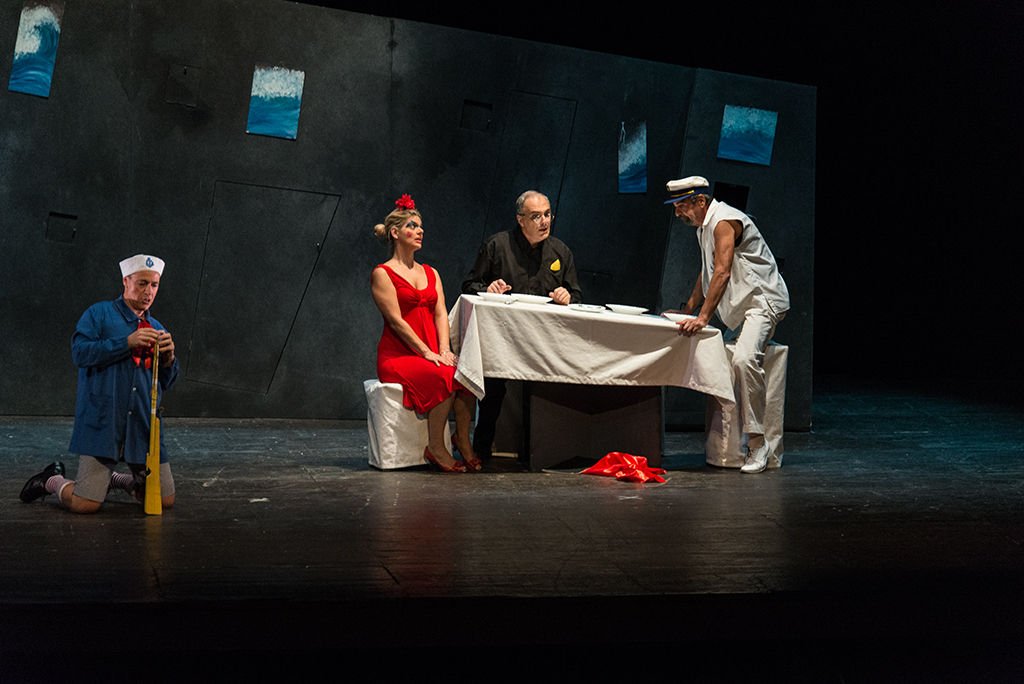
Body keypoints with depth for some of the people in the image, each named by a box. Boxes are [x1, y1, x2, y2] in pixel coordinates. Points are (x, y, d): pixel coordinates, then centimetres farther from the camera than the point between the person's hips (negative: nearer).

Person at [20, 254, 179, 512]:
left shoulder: (156, 329, 18)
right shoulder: (99, 314, 4)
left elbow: (166, 383, 18)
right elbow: (80, 352, -12)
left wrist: (168, 358, -3)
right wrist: (128, 342, -18)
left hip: (144, 426, 5)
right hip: (103, 423, -5)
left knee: (166, 500, 5)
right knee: (85, 505, -12)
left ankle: (113, 478, 30)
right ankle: (53, 481, 21)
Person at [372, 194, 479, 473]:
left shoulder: (431, 273, 20)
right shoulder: (383, 274, 0)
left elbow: (440, 314, 9)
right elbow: (396, 321, -10)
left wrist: (444, 350, -10)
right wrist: (427, 353, -18)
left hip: (432, 353, 6)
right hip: (397, 355, -6)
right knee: (444, 377, -34)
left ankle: (463, 439, -15)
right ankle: (435, 447, -23)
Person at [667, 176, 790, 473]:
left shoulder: (724, 222, -16)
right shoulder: (704, 225, 16)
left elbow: (722, 272, -24)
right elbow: (707, 273, 28)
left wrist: (703, 317, -28)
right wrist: (687, 311, 27)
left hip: (763, 301, -11)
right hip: (739, 304, 11)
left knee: (744, 359, -29)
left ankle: (756, 444, -27)